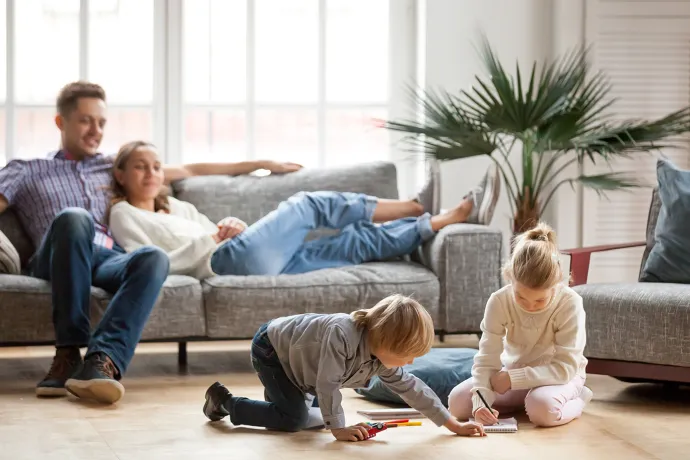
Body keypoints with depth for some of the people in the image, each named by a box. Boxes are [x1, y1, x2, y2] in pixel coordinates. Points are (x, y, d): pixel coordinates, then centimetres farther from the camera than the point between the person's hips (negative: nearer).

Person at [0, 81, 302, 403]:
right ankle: (68, 353, -39)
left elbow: (188, 170, 36)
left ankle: (101, 360, -54)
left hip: (111, 260, 3)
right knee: (74, 217, -39)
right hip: (58, 261, -3)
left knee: (154, 257, -34)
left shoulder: (112, 167, 34)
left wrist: (260, 164, 35)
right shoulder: (26, 171, 24)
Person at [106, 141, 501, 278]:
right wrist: (210, 239, -6)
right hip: (226, 261, -8)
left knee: (356, 243, -4)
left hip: (258, 262, 8)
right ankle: (419, 208, -6)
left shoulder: (176, 207, 32)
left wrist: (234, 225, 5)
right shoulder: (124, 215, 10)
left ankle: (455, 216, -8)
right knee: (310, 205, -11)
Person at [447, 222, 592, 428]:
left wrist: (513, 378, -32)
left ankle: (576, 399, -3)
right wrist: (481, 401, -38)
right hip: (512, 374, 4)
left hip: (559, 376, -4)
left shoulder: (570, 304, -26)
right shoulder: (499, 301, -19)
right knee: (457, 402, -16)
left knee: (543, 408, -38)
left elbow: (566, 367, -27)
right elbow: (487, 360, -20)